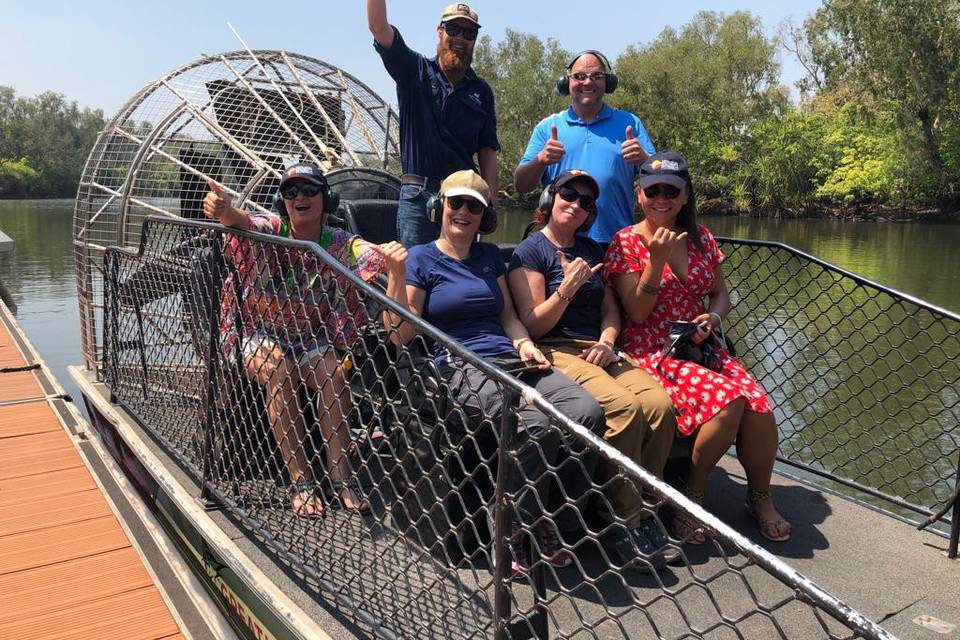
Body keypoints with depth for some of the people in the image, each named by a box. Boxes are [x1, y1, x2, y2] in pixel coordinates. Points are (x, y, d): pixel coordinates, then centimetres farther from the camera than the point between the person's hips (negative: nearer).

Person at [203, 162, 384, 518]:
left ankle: (341, 476, -22)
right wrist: (224, 211, -56)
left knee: (333, 373, -29)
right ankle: (301, 481, -28)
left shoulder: (339, 244, -5)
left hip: (312, 339, 1)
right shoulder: (271, 230, -8)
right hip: (260, 336, -1)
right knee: (280, 371, -32)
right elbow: (243, 223, -31)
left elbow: (373, 258, -25)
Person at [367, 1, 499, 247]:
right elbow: (377, 26, -4)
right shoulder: (414, 71, 8)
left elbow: (488, 150, 12)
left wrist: (491, 202, 3)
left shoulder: (481, 91, 14)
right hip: (418, 193, -2)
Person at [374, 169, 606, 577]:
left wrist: (524, 343, 4)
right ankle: (515, 532, -12)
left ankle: (552, 525, -8)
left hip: (511, 362, 6)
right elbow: (402, 335, -1)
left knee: (587, 412, -23)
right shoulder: (421, 259, 7)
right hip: (461, 369, -6)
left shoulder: (490, 256, 24)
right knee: (537, 425, -34)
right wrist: (396, 276, -12)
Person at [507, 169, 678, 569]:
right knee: (624, 406, -32)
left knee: (661, 404, -23)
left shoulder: (592, 250, 22)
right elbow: (533, 325, -5)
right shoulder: (530, 251, 2)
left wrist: (607, 341, 0)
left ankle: (639, 509, -11)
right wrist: (567, 287, -18)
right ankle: (628, 523, -19)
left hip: (597, 351, 6)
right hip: (555, 352, -6)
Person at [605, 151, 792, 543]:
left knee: (760, 405, -21)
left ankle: (760, 497, 6)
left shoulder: (700, 238, 12)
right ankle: (694, 492, -5)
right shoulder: (626, 243, -3)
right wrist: (657, 259, -19)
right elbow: (637, 313, -9)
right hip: (652, 351, -5)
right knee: (727, 400, -29)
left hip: (701, 346, 5)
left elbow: (720, 294, 17)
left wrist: (713, 317, -6)